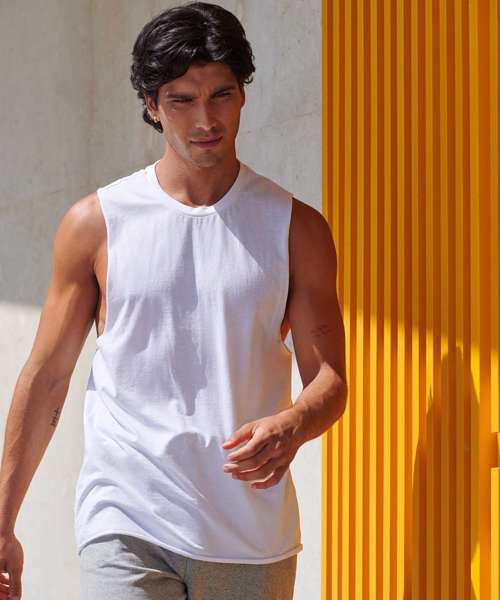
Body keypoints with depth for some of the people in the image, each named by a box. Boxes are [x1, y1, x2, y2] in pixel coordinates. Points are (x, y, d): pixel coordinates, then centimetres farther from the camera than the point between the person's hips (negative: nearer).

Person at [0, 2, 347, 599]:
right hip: (125, 525, -1)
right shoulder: (94, 223, 3)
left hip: (252, 531, 2)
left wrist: (290, 427, -21)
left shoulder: (296, 228, 5)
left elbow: (329, 381, 3)